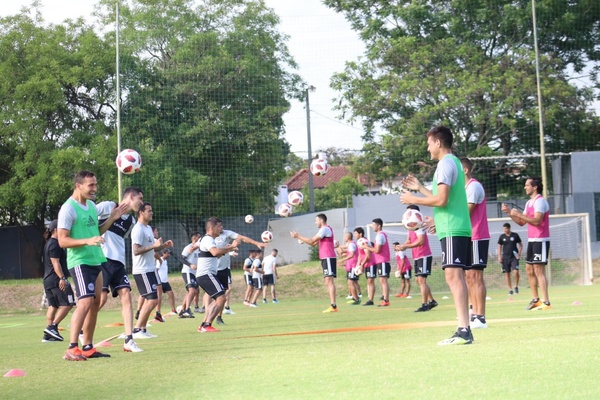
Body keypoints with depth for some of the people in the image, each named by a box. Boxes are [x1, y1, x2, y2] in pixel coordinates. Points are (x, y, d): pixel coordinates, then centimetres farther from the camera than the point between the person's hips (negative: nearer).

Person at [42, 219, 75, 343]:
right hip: (56, 280, -10)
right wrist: (62, 278, -24)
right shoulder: (54, 244, -11)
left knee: (53, 305, 9)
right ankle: (52, 327, -13)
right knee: (67, 304, -7)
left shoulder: (49, 244, 20)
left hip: (48, 280, 10)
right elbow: (55, 262, -19)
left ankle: (48, 335, 6)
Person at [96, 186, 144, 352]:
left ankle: (129, 340, -7)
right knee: (101, 297, -14)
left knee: (126, 295, -6)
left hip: (118, 262, 7)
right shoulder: (107, 206, -4)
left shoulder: (131, 221, 17)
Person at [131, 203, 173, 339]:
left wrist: (164, 245, 6)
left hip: (150, 269, 10)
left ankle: (142, 329, 15)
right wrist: (154, 245, -25)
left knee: (150, 300, 11)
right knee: (152, 300, -12)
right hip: (142, 270, -10)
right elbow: (136, 250, -22)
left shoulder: (148, 228, 17)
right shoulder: (138, 229, -14)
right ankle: (137, 330, -8)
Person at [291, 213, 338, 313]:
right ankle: (333, 306, 6)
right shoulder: (325, 229, 22)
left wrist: (298, 236, -7)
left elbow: (312, 241, -13)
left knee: (329, 281, -14)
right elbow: (313, 243, 22)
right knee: (328, 282, 8)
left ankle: (333, 306, -19)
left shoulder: (325, 229, -10)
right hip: (326, 258, 10)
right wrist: (300, 238, 12)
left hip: (328, 258, -10)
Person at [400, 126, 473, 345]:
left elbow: (441, 199, -17)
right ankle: (464, 329, 9)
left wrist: (413, 199, -5)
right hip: (459, 228, 10)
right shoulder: (454, 162, 21)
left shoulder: (445, 164, -10)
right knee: (456, 277, 9)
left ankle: (463, 330, -19)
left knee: (453, 275, -14)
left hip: (452, 230, -10)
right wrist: (420, 187, 31)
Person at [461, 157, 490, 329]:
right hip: (469, 238, 10)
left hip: (477, 238, -10)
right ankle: (474, 314, 12)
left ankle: (480, 318, -10)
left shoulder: (474, 186, -12)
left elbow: (466, 213, -18)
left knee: (475, 276, -10)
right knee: (469, 275, 9)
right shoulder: (466, 187, 18)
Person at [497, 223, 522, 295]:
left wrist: (519, 253, -3)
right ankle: (510, 289, 11)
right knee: (507, 274, 3)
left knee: (516, 272, -17)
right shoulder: (502, 236, 5)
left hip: (514, 257, -3)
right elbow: (499, 247, 12)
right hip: (505, 257, 3)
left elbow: (520, 244, 7)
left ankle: (516, 286, 4)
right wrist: (499, 256, 4)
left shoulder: (515, 235, 0)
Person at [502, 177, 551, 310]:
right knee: (529, 270, 10)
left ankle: (545, 302, -11)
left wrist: (519, 214, -21)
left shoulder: (540, 201, -12)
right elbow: (522, 222, 20)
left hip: (540, 241, -10)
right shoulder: (529, 203, 17)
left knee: (539, 270, -11)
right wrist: (510, 212, 8)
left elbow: (536, 220, -24)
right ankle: (536, 299, 17)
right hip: (532, 240, 10)